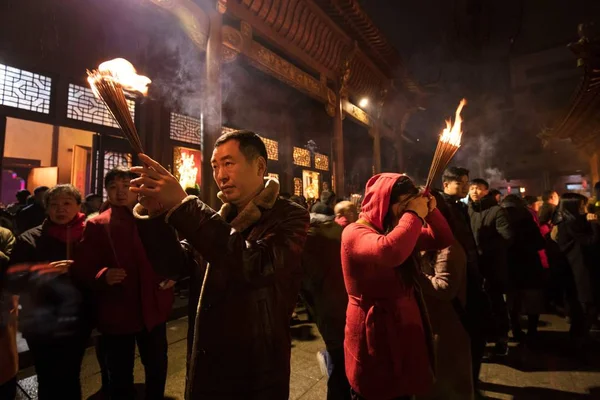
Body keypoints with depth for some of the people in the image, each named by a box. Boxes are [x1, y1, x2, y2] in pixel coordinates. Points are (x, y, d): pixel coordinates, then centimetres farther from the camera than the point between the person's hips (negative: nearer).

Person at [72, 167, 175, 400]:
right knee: (119, 374, 16)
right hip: (116, 312, -2)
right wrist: (103, 276, -30)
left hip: (153, 309, 2)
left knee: (157, 365, 20)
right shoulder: (96, 226, -4)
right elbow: (82, 269, -10)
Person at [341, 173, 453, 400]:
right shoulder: (355, 233, -20)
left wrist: (430, 212, -6)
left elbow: (443, 240, 10)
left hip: (404, 326, 8)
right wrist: (414, 215, -28)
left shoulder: (398, 228, 8)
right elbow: (389, 252, -41)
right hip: (375, 331, -8)